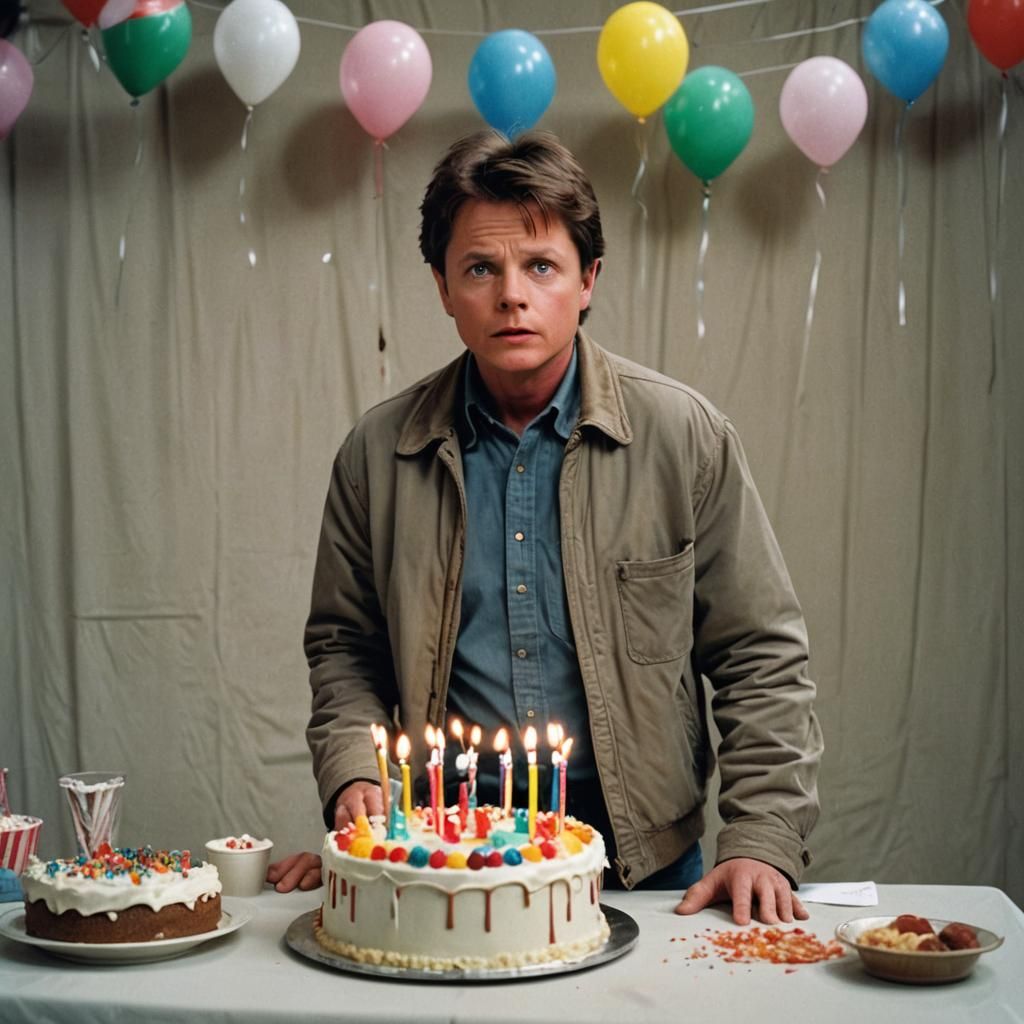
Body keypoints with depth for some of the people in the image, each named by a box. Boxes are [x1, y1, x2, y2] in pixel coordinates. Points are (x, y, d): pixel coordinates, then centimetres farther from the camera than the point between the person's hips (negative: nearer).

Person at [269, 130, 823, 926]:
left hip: (644, 861, 0)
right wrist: (354, 778, -2)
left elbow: (761, 657, 2)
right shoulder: (378, 452, 3)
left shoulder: (684, 435, -1)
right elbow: (344, 646, 15)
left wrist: (763, 843, -6)